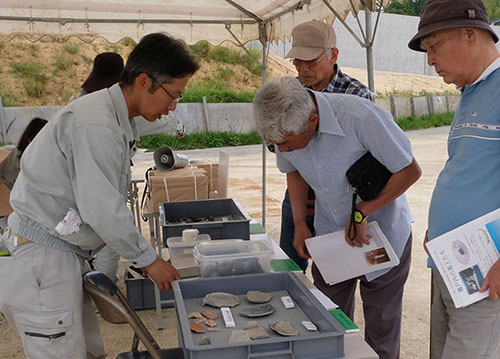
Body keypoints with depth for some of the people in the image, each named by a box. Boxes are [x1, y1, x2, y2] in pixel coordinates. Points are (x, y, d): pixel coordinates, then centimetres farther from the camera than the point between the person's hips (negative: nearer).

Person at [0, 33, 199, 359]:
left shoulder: (113, 118, 11)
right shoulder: (96, 125, -22)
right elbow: (101, 209, -23)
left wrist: (139, 254, 14)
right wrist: (149, 259, -10)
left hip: (64, 255, 10)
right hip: (40, 261, -10)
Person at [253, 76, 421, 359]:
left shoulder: (360, 116, -31)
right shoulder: (283, 126, -14)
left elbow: (410, 170, -21)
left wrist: (361, 213, -22)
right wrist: (300, 223, -1)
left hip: (382, 233, -4)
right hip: (330, 236, 4)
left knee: (381, 329, 9)